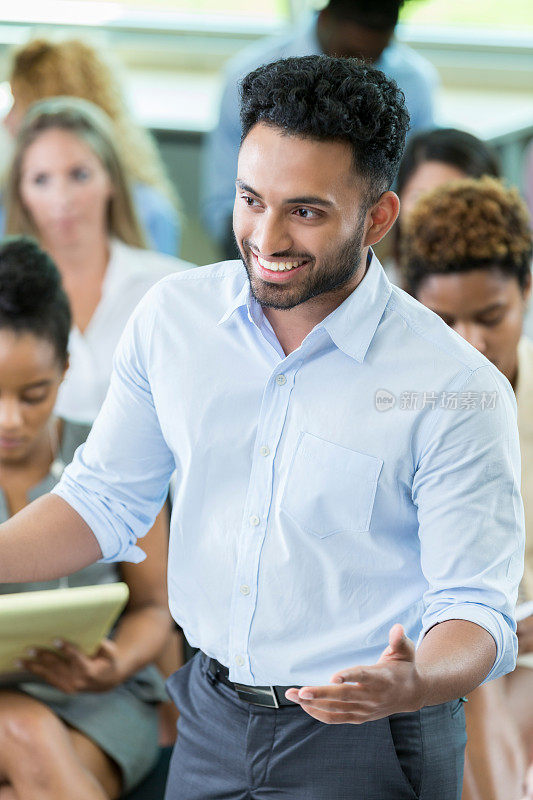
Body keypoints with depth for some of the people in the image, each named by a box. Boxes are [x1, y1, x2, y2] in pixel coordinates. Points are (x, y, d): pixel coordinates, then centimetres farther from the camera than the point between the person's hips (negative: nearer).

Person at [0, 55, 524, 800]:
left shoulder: (458, 390, -16)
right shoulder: (174, 314, -3)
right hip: (210, 721, 4)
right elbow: (105, 499, 7)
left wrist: (411, 684, -36)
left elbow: (475, 609, -15)